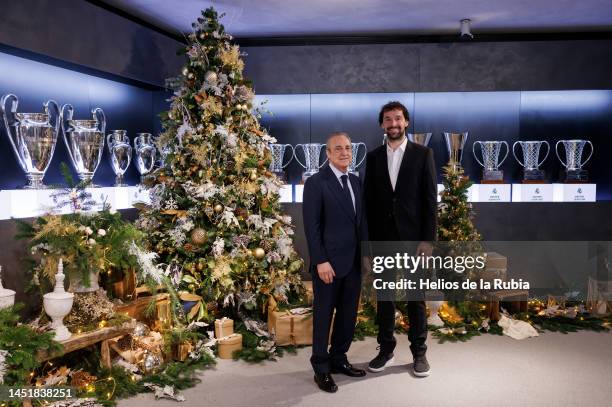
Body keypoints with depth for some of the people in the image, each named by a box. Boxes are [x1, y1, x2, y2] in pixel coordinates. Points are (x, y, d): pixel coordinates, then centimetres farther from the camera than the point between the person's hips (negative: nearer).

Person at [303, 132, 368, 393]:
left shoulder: (355, 182, 11)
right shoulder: (316, 183, -9)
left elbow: (361, 221, 13)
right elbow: (311, 226, -13)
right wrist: (321, 261, -18)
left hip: (353, 262, 7)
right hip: (329, 263, -6)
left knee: (348, 315, 14)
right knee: (323, 316, 6)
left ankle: (338, 359, 30)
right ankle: (321, 368, 19)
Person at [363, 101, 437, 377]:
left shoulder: (423, 154, 0)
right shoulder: (374, 157, 7)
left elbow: (430, 199, -4)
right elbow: (369, 201, 6)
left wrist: (427, 239, -10)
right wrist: (371, 239, 1)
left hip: (413, 238, -2)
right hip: (383, 239, 2)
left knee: (416, 297, 7)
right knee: (384, 296, 10)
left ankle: (419, 352, 20)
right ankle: (386, 350, 22)